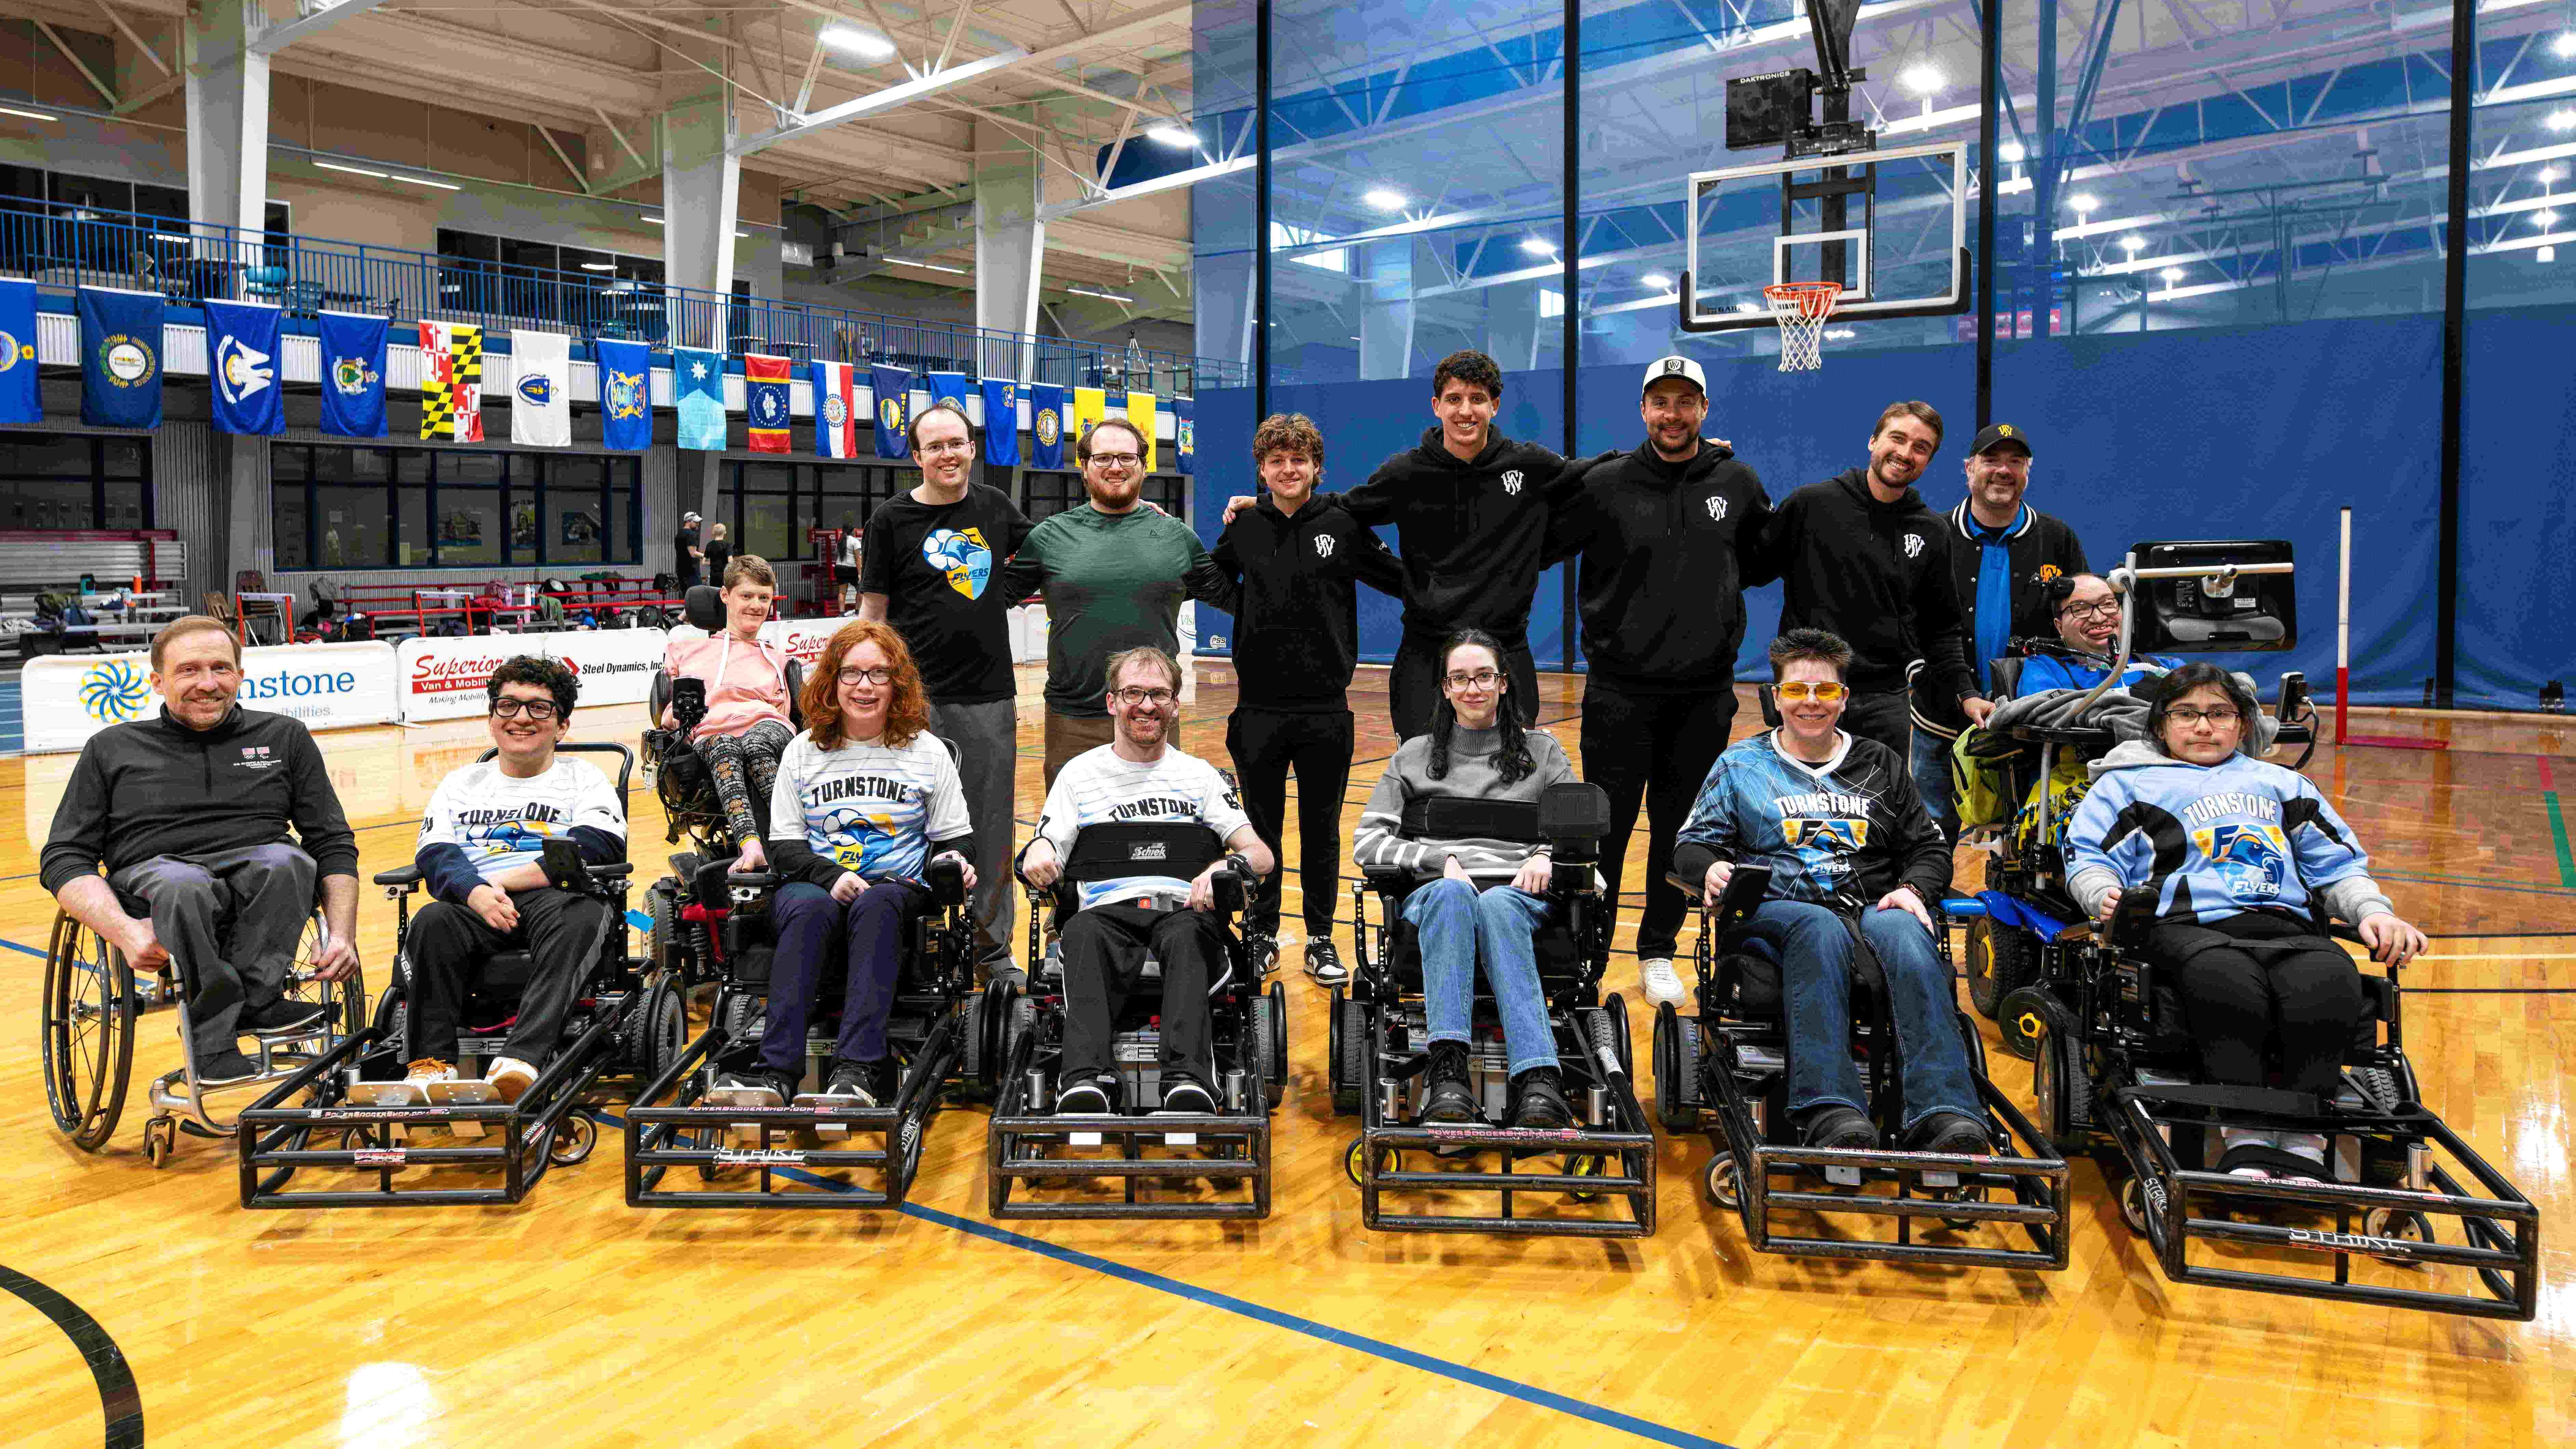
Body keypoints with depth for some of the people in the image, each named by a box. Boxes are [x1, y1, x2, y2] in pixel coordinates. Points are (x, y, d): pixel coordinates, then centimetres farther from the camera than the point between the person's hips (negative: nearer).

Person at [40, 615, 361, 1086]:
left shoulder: (285, 737, 18)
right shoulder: (112, 748, 16)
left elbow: (335, 844, 14)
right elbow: (64, 857, 9)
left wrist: (342, 935, -3)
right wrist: (123, 931, -13)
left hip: (260, 868, 1)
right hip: (153, 874, -1)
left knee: (285, 861, -36)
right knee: (185, 887, -39)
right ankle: (215, 1046, -37)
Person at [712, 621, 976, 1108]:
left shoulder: (927, 752, 12)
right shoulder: (803, 752, 13)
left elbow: (955, 839, 13)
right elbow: (785, 845, 8)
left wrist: (953, 865, -12)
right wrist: (831, 877, -12)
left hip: (898, 890, 0)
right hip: (814, 885, 1)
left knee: (876, 905, -37)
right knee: (810, 908, -36)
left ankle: (857, 1069, -48)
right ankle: (777, 1072, -45)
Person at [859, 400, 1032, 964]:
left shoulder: (995, 506, 7)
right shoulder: (893, 518, -3)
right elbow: (872, 612, 0)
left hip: (991, 696, 3)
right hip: (921, 697, -3)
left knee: (992, 821, 9)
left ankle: (990, 933, 23)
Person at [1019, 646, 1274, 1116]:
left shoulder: (1200, 775, 20)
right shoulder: (1080, 773, 20)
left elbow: (1262, 856, 12)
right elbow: (1048, 861, 15)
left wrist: (1227, 866, -13)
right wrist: (1036, 851, -11)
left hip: (1183, 909, 0)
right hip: (1109, 913, 0)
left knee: (1185, 935, -37)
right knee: (1083, 932, -36)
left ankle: (1187, 1079, -54)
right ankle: (1087, 1079, -53)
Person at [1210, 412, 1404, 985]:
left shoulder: (1343, 526, -1)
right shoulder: (1245, 528, 4)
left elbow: (1407, 583, 3)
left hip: (1326, 707, -1)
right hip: (1260, 707, 1)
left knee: (1322, 830, 8)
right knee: (1262, 828, 11)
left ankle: (1321, 941, 20)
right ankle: (1261, 934, 26)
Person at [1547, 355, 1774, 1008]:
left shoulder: (1737, 483, 4)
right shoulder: (1605, 484, -3)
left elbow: (1764, 561, 18)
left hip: (1706, 693, 2)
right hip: (1620, 690, -2)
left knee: (1682, 830, 10)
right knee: (1606, 826, 2)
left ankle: (1658, 951, 26)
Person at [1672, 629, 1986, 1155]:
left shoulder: (1881, 765, 25)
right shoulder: (1740, 764, 19)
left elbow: (1929, 848, 24)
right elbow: (1692, 843, 15)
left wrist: (1912, 889, 2)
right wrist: (1713, 866, -9)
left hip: (1872, 907, 2)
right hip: (1776, 909, -2)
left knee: (1904, 932, -36)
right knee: (1821, 928, -39)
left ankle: (1944, 1115, -50)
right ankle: (1830, 1113, -54)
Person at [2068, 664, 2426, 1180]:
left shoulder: (2283, 784, 36)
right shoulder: (2129, 783, 27)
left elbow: (2337, 866, 30)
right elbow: (2091, 859, 14)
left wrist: (2375, 913, 9)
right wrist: (2106, 896, -9)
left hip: (2286, 925, 3)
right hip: (2187, 926, -3)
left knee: (2332, 980, -34)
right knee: (2225, 979, -40)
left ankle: (2303, 1144, -34)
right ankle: (2246, 1141, -38)